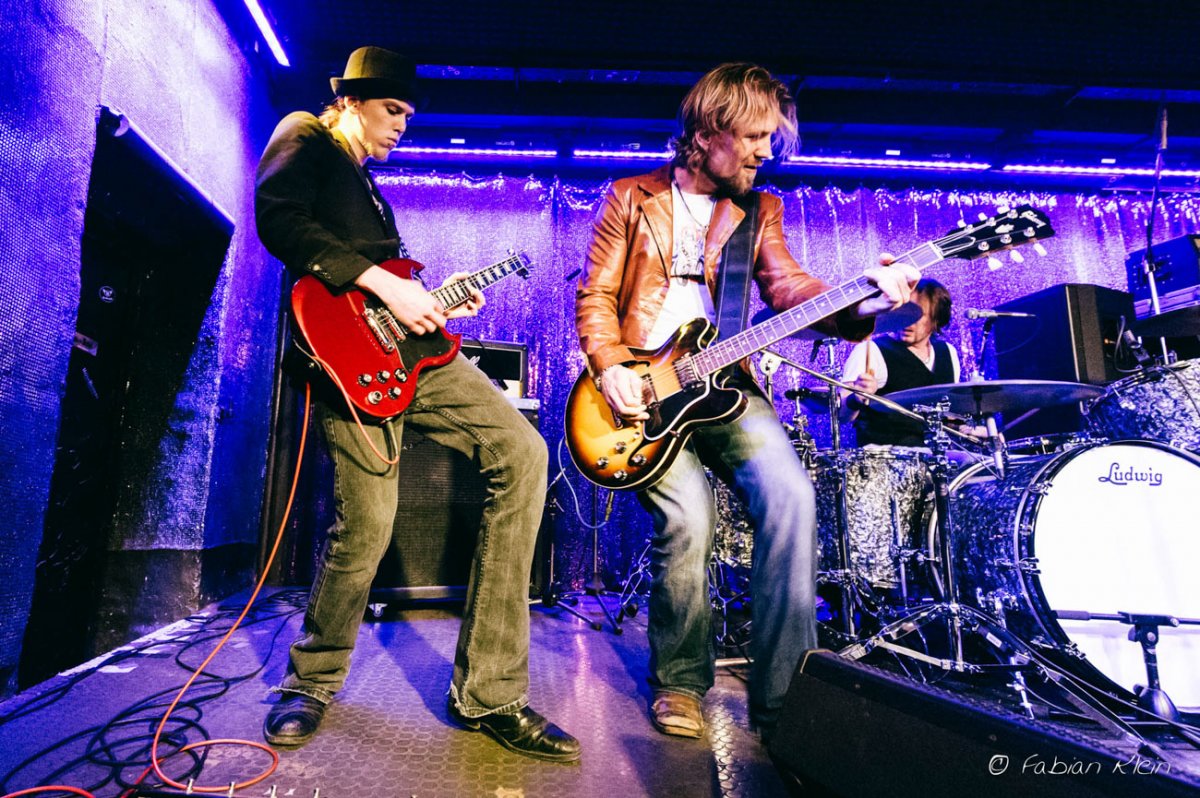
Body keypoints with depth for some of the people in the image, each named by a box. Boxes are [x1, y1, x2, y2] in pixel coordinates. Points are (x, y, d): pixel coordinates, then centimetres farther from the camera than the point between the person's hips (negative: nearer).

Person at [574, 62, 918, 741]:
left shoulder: (759, 207, 16)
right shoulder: (632, 199, 9)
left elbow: (787, 286, 1)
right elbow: (595, 295, 5)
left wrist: (862, 303, -19)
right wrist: (610, 367, -11)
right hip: (641, 385, -3)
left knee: (792, 495, -21)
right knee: (688, 515, -23)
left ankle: (780, 699, -6)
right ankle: (680, 683, 4)